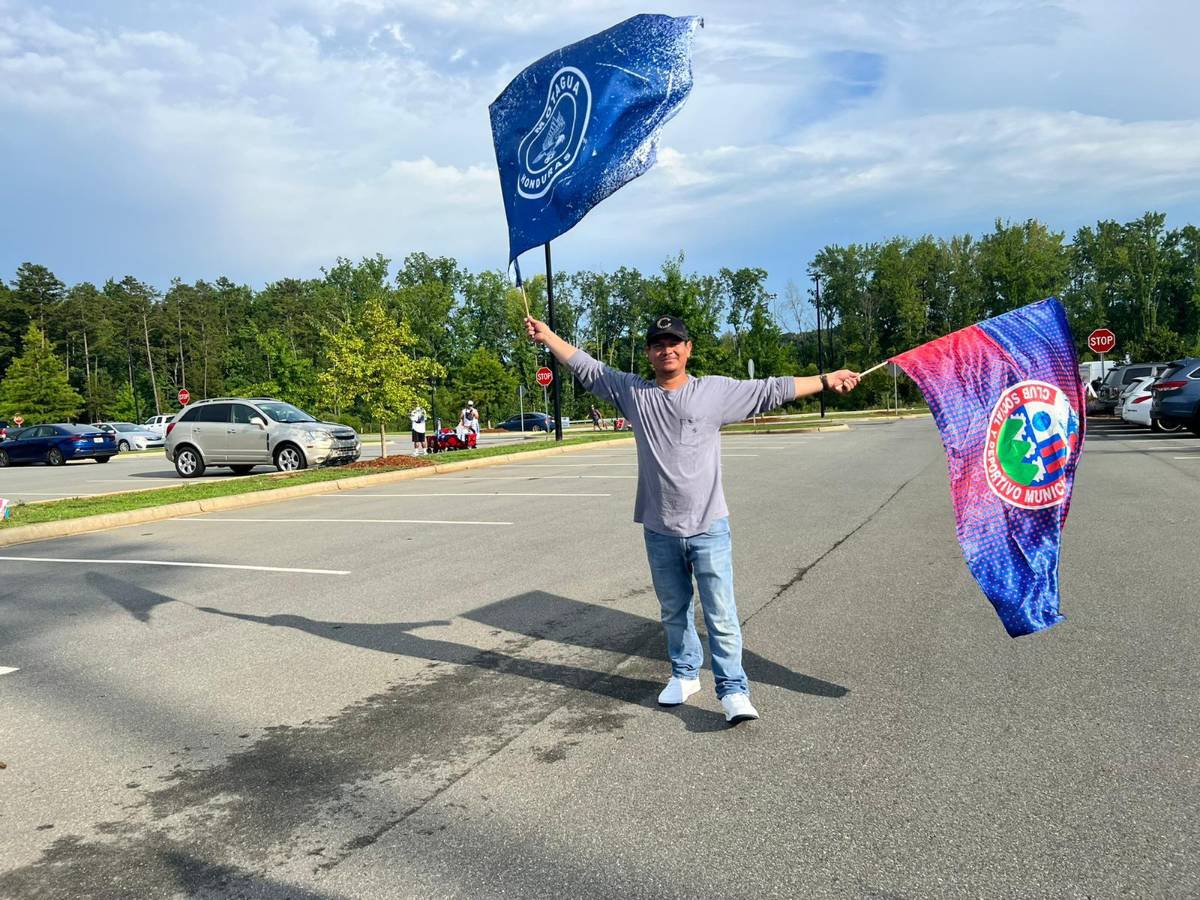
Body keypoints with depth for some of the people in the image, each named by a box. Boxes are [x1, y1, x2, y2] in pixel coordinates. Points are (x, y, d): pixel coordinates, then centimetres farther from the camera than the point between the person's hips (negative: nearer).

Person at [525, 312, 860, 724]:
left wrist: (827, 380, 1)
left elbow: (772, 390, 1)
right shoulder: (633, 392, 3)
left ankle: (733, 690, 8)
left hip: (709, 528, -2)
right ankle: (685, 674, 36)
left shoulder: (717, 390, -1)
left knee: (721, 615, -1)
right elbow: (586, 368, 10)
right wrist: (548, 336, 9)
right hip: (659, 531, 3)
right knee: (674, 611, 18)